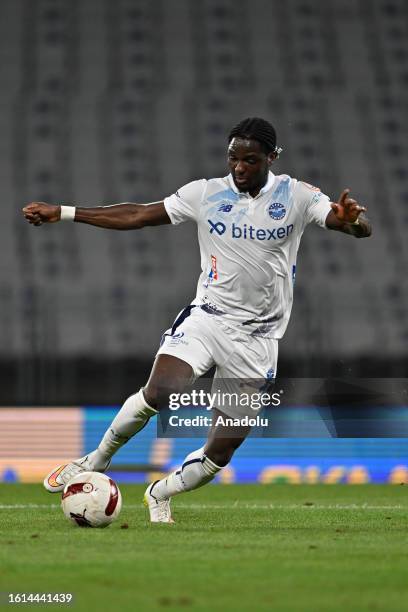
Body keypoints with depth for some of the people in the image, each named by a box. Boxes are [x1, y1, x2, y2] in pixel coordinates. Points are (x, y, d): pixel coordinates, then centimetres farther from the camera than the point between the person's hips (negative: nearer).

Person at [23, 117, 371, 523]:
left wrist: (350, 220, -39)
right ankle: (97, 460, -3)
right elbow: (137, 216, 4)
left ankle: (160, 494, 28)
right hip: (207, 317, 0)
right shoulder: (206, 193, 1)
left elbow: (362, 229, -12)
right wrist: (62, 213, -1)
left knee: (220, 454, -2)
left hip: (257, 338, 0)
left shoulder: (295, 196, -4)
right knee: (159, 391, -27)